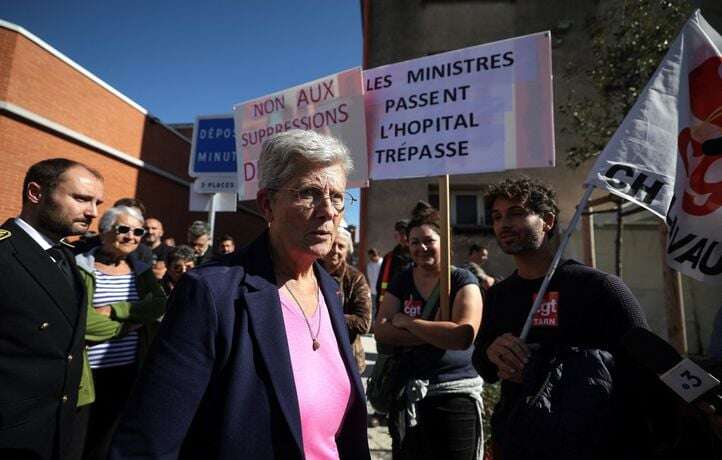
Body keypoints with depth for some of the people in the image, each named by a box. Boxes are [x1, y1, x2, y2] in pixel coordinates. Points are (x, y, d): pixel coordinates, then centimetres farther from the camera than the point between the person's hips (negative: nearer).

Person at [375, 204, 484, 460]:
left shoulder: (463, 281, -8)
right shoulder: (401, 281, 3)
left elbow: (463, 336, -24)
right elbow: (381, 330, -8)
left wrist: (407, 321, -16)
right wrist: (436, 334, -19)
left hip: (455, 392, -4)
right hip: (406, 392, 4)